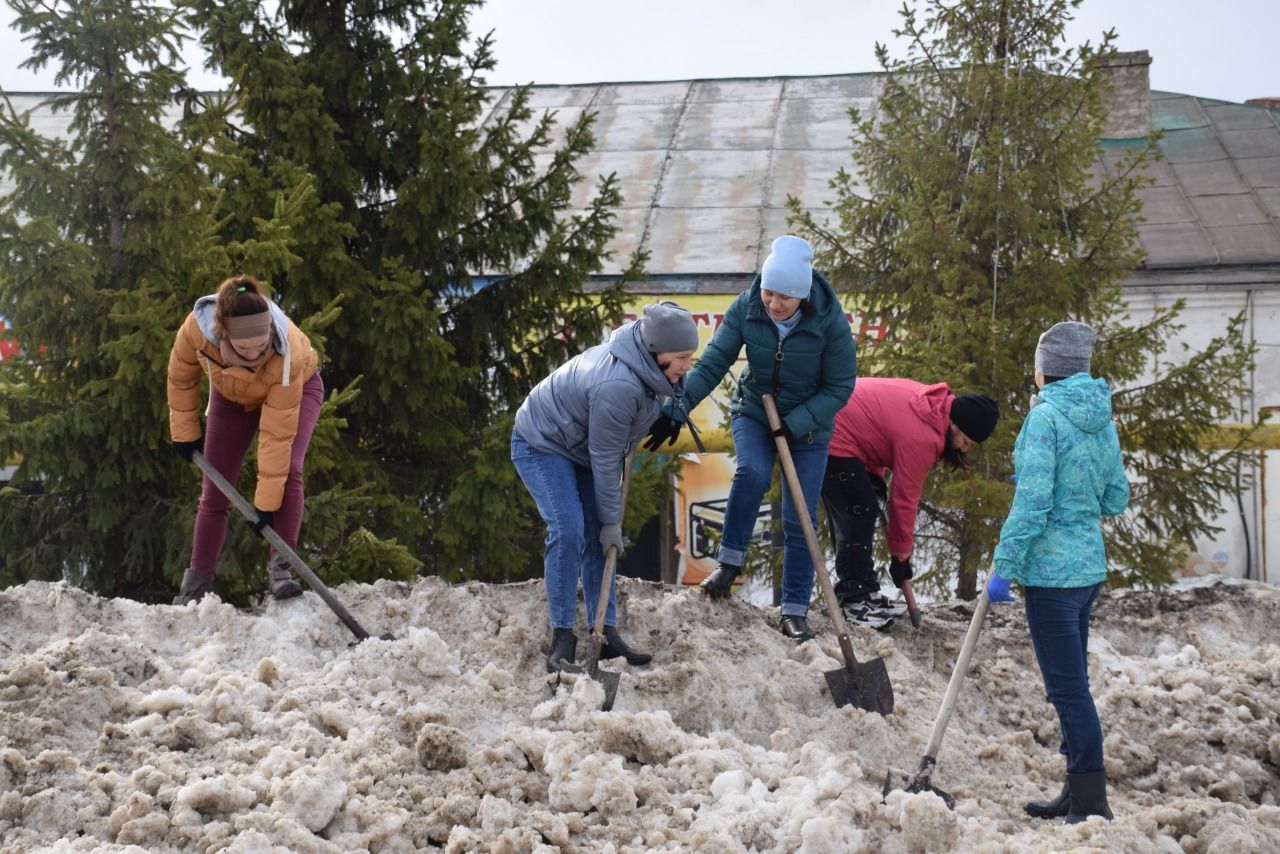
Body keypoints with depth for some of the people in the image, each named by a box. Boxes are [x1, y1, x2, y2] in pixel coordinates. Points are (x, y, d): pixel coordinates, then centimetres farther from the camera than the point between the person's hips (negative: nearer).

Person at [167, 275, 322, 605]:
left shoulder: (288, 356, -44)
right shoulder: (197, 328, -38)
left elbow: (277, 435, -40)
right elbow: (181, 378, -14)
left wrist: (267, 502, -37)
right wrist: (185, 431, -5)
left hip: (297, 387, -3)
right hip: (231, 392, 3)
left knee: (289, 470, -27)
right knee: (214, 492, 2)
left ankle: (280, 567, -21)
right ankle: (195, 588, 10)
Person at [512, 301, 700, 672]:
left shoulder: (647, 366, -10)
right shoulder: (617, 387, -37)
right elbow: (605, 461, -27)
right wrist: (612, 521, -18)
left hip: (579, 444, 9)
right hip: (542, 443, -9)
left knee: (596, 537, 4)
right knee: (568, 532, -20)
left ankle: (606, 634, 7)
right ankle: (562, 638, -13)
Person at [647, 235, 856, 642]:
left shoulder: (830, 320, -24)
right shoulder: (746, 307, -20)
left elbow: (839, 387, -16)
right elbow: (712, 364, -19)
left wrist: (794, 425, -25)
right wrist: (676, 410, -29)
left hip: (808, 422, -1)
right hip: (753, 411, 1)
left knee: (800, 520, 0)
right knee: (751, 472, -30)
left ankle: (795, 612, 9)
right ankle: (729, 560, -10)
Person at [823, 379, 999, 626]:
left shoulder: (934, 401, 3)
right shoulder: (921, 438, -23)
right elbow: (904, 498, -15)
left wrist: (874, 474, 12)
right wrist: (901, 554, -4)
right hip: (835, 439, -11)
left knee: (859, 514, 14)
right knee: (859, 514, -11)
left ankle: (862, 591, 20)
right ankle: (853, 599, -6)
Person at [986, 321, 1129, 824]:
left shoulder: (1046, 415, -15)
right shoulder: (1102, 418, 9)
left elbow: (1032, 502, -19)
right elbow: (1117, 499, 14)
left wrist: (1004, 568, -15)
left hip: (1051, 570, -9)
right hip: (1089, 566, 9)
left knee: (1068, 688, -4)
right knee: (1073, 683, 17)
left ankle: (1092, 804, -1)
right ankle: (1078, 793, 26)